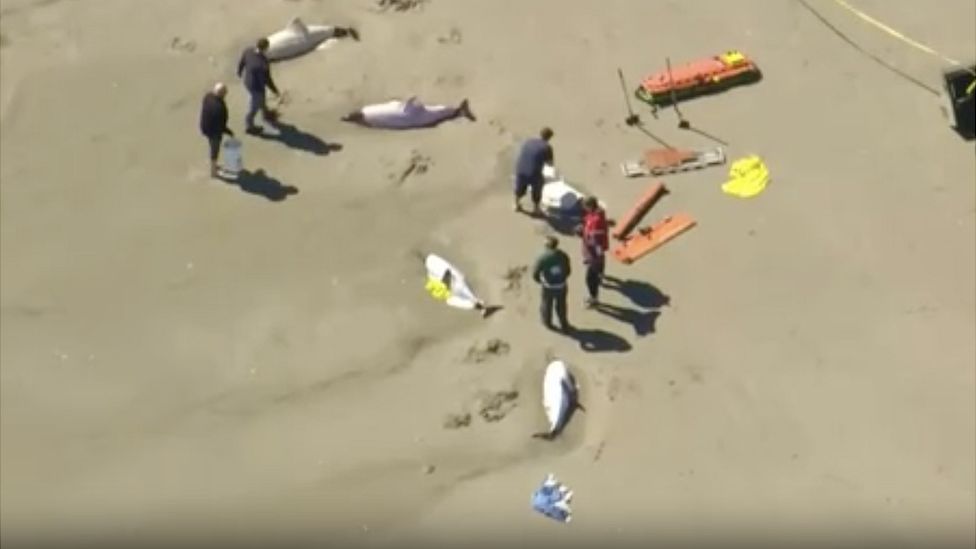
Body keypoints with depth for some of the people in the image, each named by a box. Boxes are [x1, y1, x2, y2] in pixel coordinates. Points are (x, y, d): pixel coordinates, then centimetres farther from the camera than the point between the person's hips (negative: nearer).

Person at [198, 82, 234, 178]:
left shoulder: (208, 95, -15)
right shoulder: (218, 107, -40)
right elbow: (219, 125, -29)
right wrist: (229, 132, -10)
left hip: (205, 126, 8)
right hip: (213, 131, -8)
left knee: (213, 148, 30)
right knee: (215, 150, 17)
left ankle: (213, 165, 53)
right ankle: (213, 171, 38)